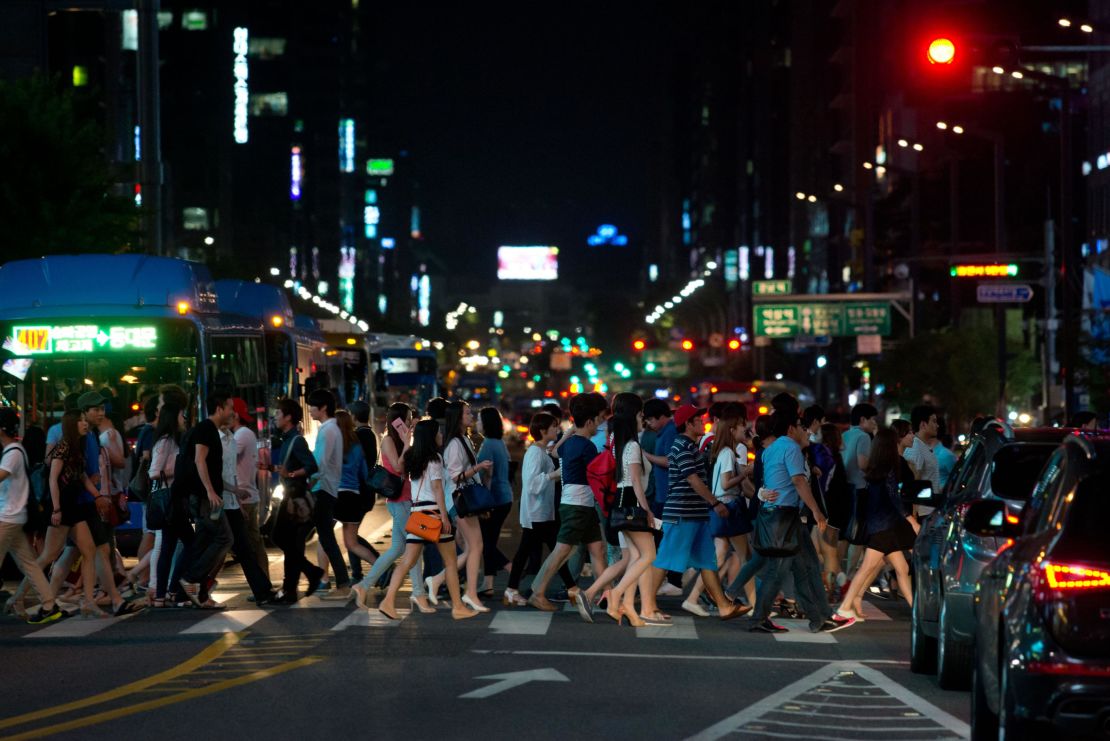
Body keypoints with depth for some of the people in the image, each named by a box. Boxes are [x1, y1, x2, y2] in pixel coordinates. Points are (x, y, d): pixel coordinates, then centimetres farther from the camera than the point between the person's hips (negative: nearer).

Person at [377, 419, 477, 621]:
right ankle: (458, 607, 7)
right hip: (434, 511, -7)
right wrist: (444, 517, -15)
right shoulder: (434, 459, -8)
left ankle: (388, 601, -9)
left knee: (407, 562, 3)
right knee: (450, 561, 4)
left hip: (416, 512, 7)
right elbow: (437, 488, -13)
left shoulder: (413, 458, 12)